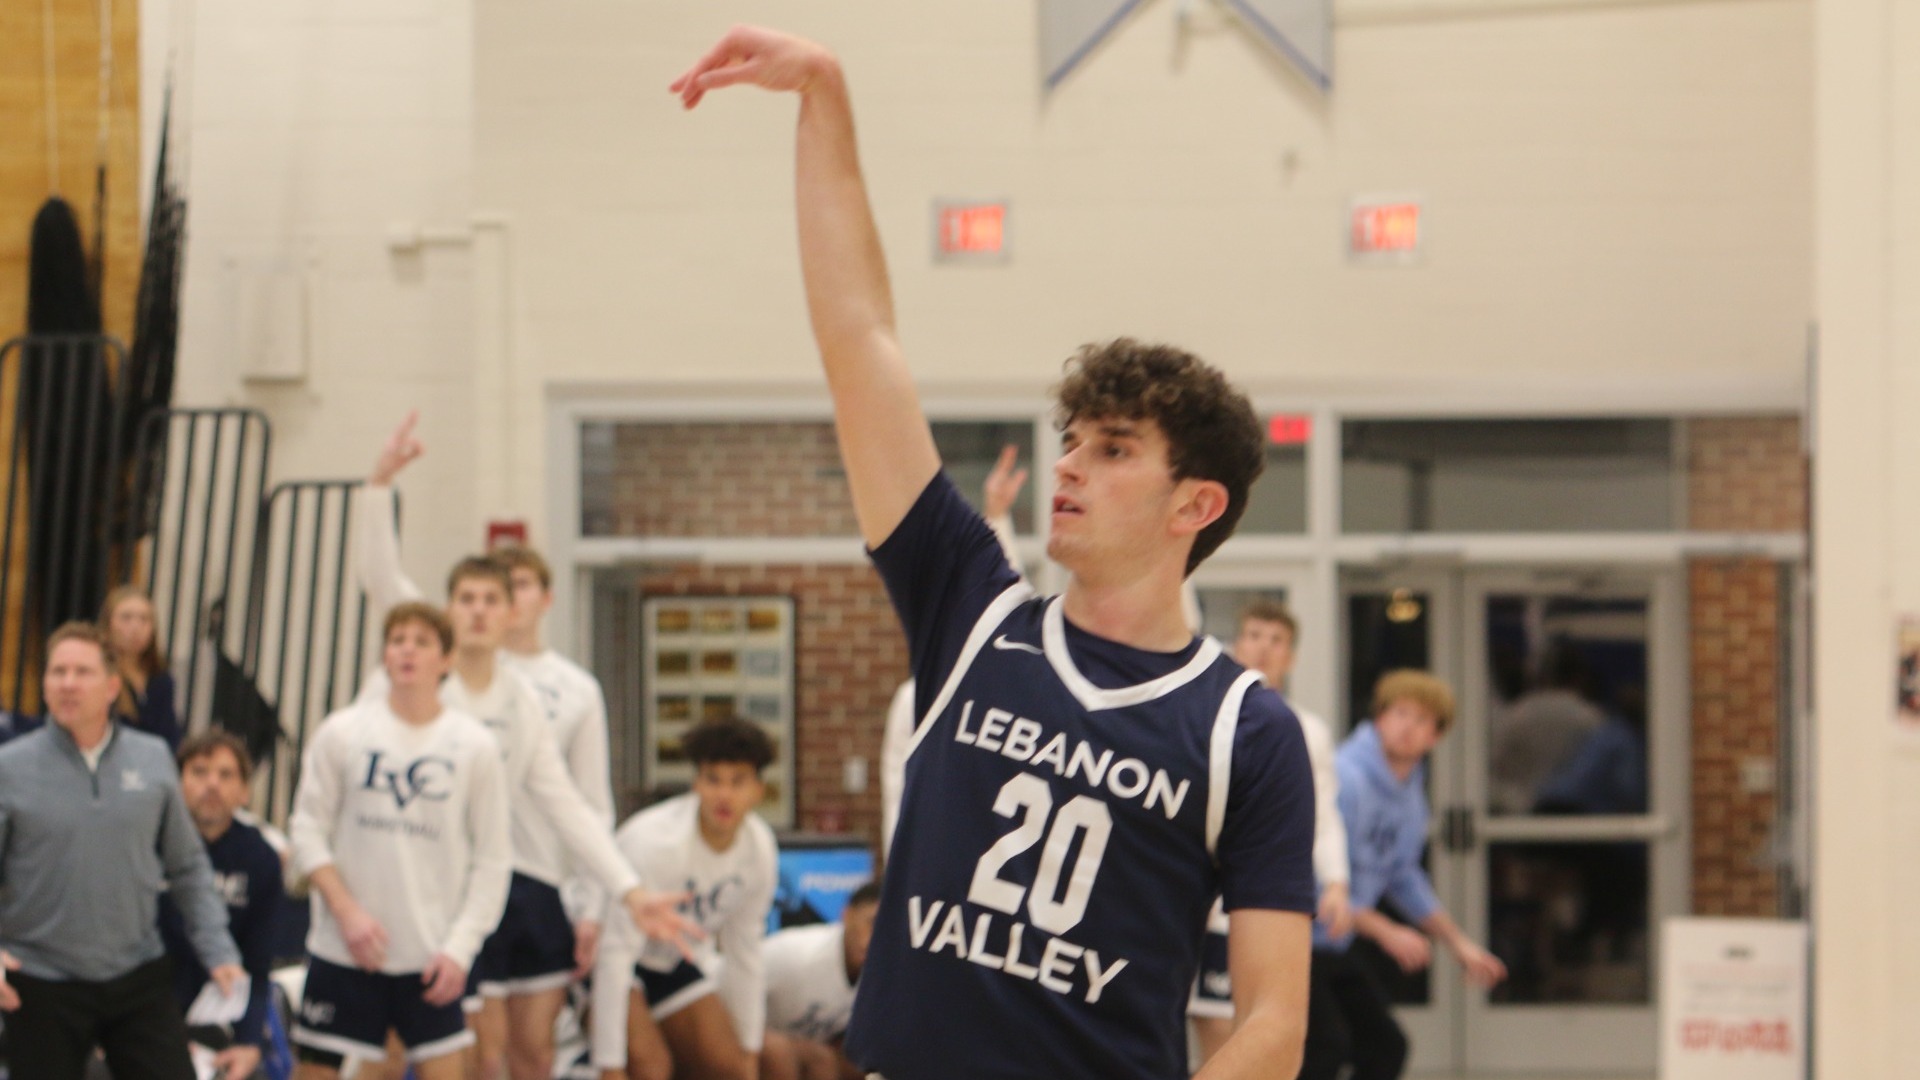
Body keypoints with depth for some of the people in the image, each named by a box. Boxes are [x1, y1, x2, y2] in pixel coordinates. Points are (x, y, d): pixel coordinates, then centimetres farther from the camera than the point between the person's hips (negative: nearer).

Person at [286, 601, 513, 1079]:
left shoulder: (475, 746, 0)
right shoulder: (343, 732, 0)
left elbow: (492, 861, 2)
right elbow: (307, 830, 3)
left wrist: (460, 946, -7)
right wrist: (347, 910, -10)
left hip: (433, 956, 0)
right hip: (343, 949, 0)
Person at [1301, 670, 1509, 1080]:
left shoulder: (1410, 791, 9)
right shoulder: (1345, 778, -21)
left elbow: (1404, 877, 23)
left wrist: (1458, 943, 20)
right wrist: (1386, 933, -19)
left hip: (1335, 949, 10)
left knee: (1383, 1045, 10)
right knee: (1326, 1045, -22)